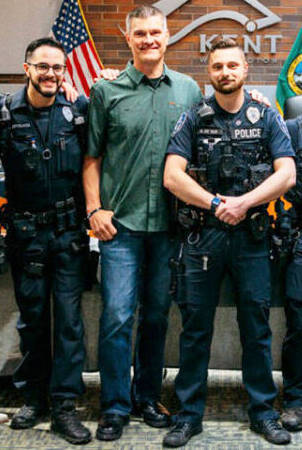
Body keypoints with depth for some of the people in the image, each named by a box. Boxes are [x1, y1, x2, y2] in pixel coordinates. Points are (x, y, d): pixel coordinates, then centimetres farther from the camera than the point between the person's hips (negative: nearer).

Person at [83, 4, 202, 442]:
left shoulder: (189, 90, 8)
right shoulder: (107, 91, 3)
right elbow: (92, 157, 5)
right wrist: (95, 209, -4)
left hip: (170, 224, 2)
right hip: (120, 224, -2)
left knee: (157, 315, 12)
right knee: (117, 316, -3)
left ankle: (147, 397, 27)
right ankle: (114, 406, 12)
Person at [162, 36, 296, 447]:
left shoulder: (267, 118, 6)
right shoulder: (193, 119, 4)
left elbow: (287, 174, -3)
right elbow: (172, 176, -5)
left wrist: (243, 202, -16)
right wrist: (217, 204, -15)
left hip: (252, 235, 1)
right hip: (203, 235, 0)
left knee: (256, 327, 8)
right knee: (195, 328, 5)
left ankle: (263, 412, 22)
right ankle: (189, 414, 17)